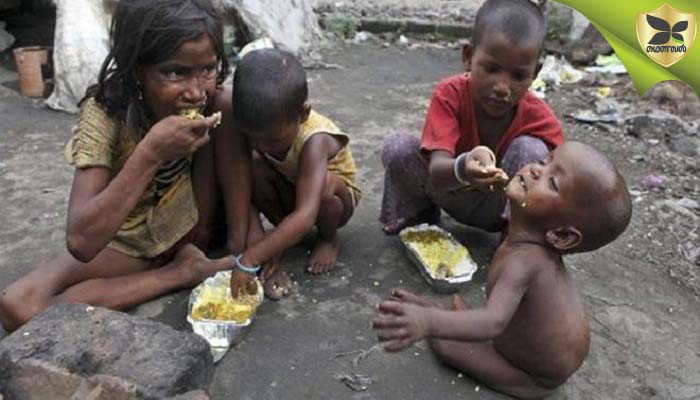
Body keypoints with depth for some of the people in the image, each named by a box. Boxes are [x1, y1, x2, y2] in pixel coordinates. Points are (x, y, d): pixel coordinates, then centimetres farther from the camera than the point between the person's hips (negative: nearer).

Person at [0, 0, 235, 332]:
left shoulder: (214, 101, -17)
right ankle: (187, 271, -21)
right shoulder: (105, 112, -25)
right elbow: (80, 242, -36)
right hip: (127, 240, -1)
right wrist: (150, 152, -41)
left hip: (190, 227, 2)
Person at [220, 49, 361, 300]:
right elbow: (238, 186, -26)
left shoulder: (315, 140, -39)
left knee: (324, 185, -38)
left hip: (334, 197, -3)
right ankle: (278, 241, -8)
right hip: (286, 192, 3)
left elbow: (305, 217, -48)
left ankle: (329, 239, -4)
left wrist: (249, 259, -50)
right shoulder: (250, 129, -26)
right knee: (254, 167, -27)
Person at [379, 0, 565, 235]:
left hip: (498, 204, 0)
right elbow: (437, 173, -39)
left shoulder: (540, 118, -22)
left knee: (531, 149, -28)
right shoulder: (450, 95, -26)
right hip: (449, 190, 1)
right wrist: (462, 169, -63)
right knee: (397, 147, -25)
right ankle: (417, 215, 3)